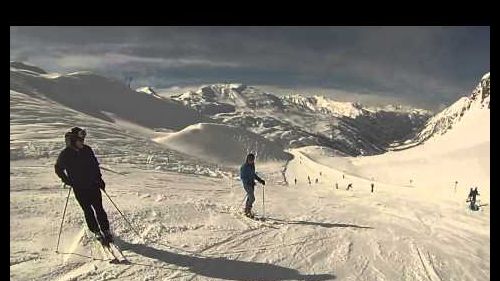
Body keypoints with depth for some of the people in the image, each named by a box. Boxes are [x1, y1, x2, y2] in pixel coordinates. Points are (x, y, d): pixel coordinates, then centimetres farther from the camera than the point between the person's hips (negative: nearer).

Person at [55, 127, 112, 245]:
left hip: (93, 185, 2)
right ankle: (96, 232, 18)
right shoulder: (65, 154, -8)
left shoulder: (87, 150, 0)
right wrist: (67, 181, -4)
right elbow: (58, 169, 6)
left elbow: (95, 164, 11)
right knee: (87, 210, 4)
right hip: (79, 188, -1)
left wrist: (99, 179, 8)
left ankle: (106, 231, 10)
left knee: (99, 209, 1)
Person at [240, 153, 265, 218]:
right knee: (252, 198, -13)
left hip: (251, 184, 8)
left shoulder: (252, 166, 9)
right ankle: (248, 211, -1)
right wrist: (249, 182, -25)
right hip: (246, 184, -8)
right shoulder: (244, 167, -14)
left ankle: (246, 211, 32)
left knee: (249, 197, 16)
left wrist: (260, 180, 13)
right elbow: (242, 177, -16)